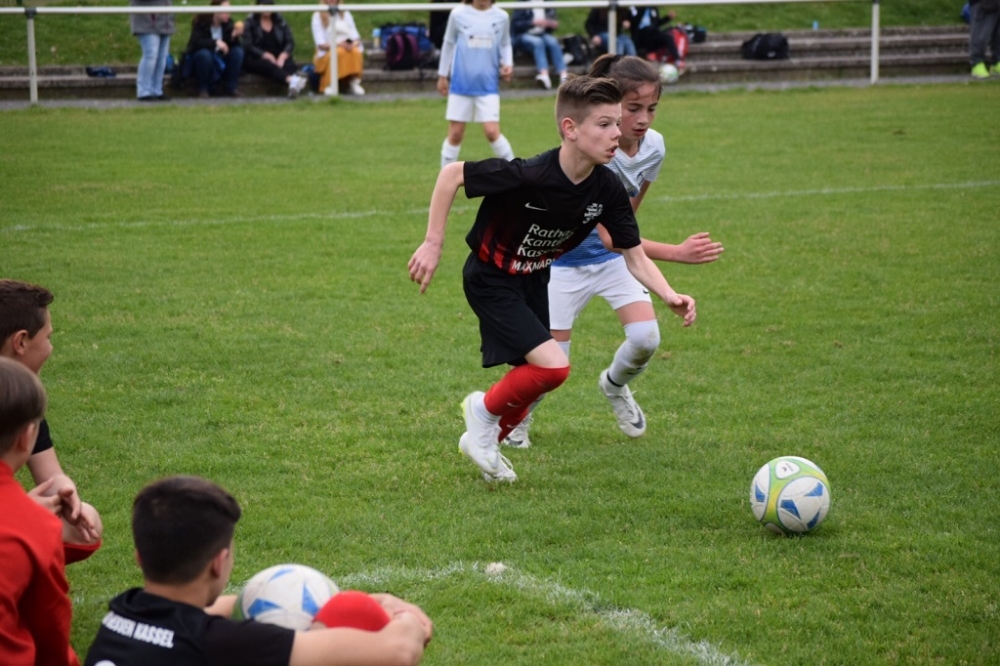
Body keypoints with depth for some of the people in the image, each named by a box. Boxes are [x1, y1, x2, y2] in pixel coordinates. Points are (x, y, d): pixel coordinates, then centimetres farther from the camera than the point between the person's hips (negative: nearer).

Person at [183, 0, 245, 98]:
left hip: (220, 61, 4)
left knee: (237, 51, -20)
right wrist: (215, 42, -37)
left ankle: (231, 88, -13)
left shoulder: (228, 23, -5)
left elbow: (231, 45, -10)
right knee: (204, 54, -38)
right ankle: (203, 89, -18)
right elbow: (195, 42, -30)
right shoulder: (201, 23, -17)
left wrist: (235, 37, -31)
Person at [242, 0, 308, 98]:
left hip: (278, 57, 3)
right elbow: (248, 46, -6)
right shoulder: (250, 22, 4)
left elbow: (290, 42, 4)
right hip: (256, 60, -3)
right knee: (268, 65, -37)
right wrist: (266, 56, -19)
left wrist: (283, 56, -16)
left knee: (290, 64, -31)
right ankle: (291, 79, -64)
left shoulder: (280, 21, 11)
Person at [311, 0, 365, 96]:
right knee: (339, 53, -37)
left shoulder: (346, 14, 12)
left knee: (356, 52, -31)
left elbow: (355, 37, 6)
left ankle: (354, 82, -27)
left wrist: (354, 44, -18)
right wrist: (338, 45, -24)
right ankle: (330, 84, -31)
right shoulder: (318, 16, -1)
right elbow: (321, 44, -8)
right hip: (326, 54, -3)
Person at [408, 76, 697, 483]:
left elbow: (634, 257, -8)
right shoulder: (529, 176, -33)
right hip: (491, 281, -7)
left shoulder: (607, 189, -15)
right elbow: (451, 175, -25)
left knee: (530, 377, 15)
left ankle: (486, 442, 41)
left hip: (535, 281, 7)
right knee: (553, 366, -19)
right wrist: (433, 244, -23)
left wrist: (670, 297, -25)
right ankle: (484, 411, 8)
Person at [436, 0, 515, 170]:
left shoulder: (501, 17, 0)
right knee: (455, 133, 5)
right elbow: (449, 44, 10)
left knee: (492, 131, -11)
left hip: (488, 85, 0)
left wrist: (507, 64, -5)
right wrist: (442, 75, 15)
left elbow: (505, 45, 14)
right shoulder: (458, 14, -2)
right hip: (461, 84, 0)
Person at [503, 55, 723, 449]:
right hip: (564, 258, -5)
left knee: (645, 338, -13)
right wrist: (677, 253, -46)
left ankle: (615, 386, 23)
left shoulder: (654, 146, -13)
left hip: (616, 257, 5)